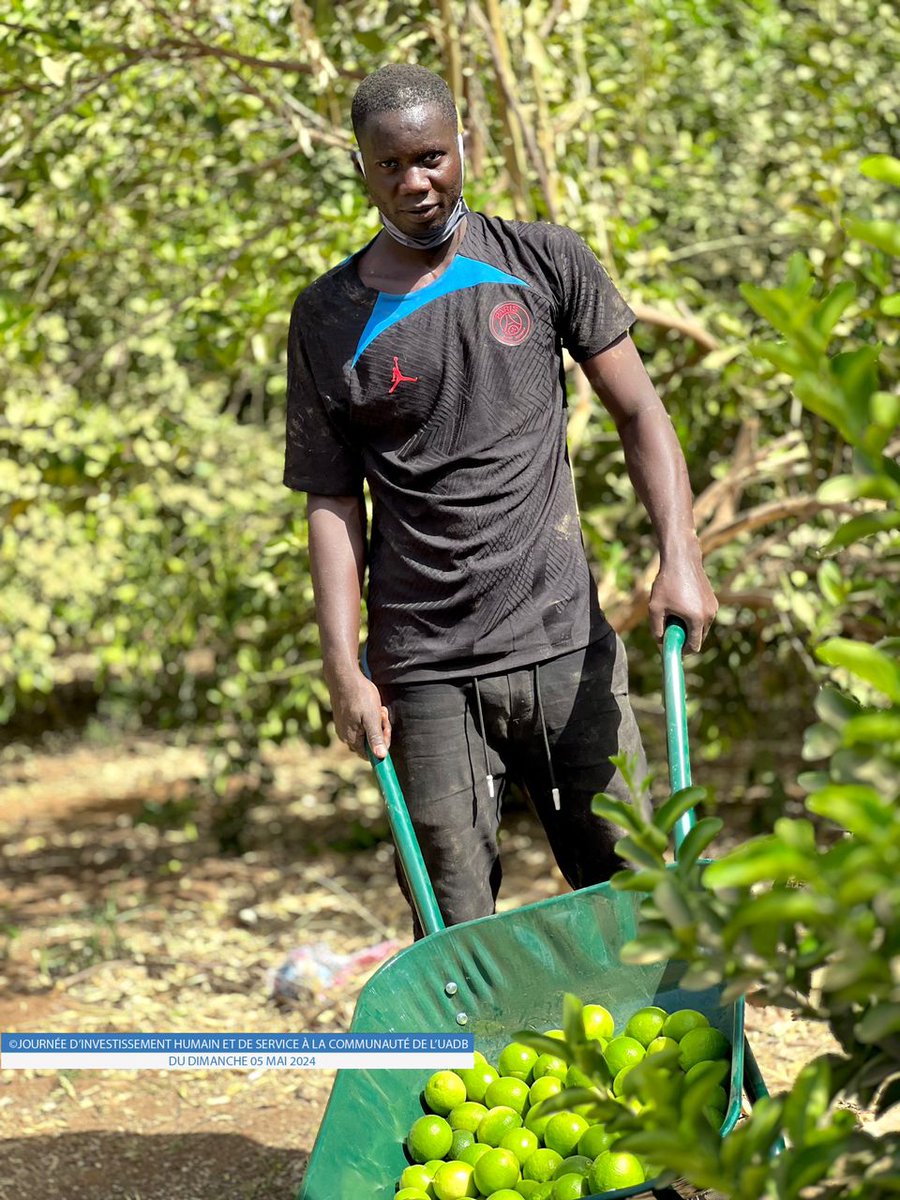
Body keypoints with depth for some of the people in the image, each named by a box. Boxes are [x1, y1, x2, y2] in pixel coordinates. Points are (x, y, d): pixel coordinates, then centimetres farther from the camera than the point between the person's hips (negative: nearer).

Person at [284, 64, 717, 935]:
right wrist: (344, 668, -5)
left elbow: (636, 411, 6)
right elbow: (331, 502, 4)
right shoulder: (329, 320, 4)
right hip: (425, 673, -1)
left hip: (564, 644, 1)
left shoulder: (543, 262, 6)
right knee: (458, 932, -1)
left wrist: (679, 558, -9)